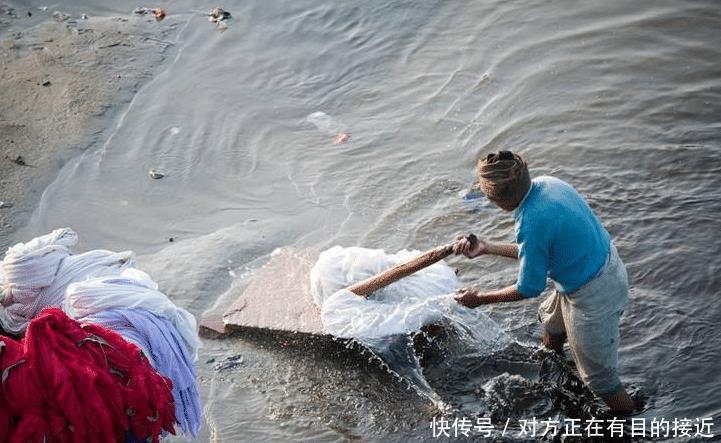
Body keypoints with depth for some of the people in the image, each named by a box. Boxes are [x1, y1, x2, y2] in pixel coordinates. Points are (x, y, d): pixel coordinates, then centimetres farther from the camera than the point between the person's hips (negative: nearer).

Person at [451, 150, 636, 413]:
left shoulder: (531, 224, -33)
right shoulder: (545, 184, -8)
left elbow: (529, 288, -17)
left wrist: (480, 299, -5)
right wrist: (485, 249, 9)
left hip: (593, 297, -10)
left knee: (600, 380, 8)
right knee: (551, 321, 36)